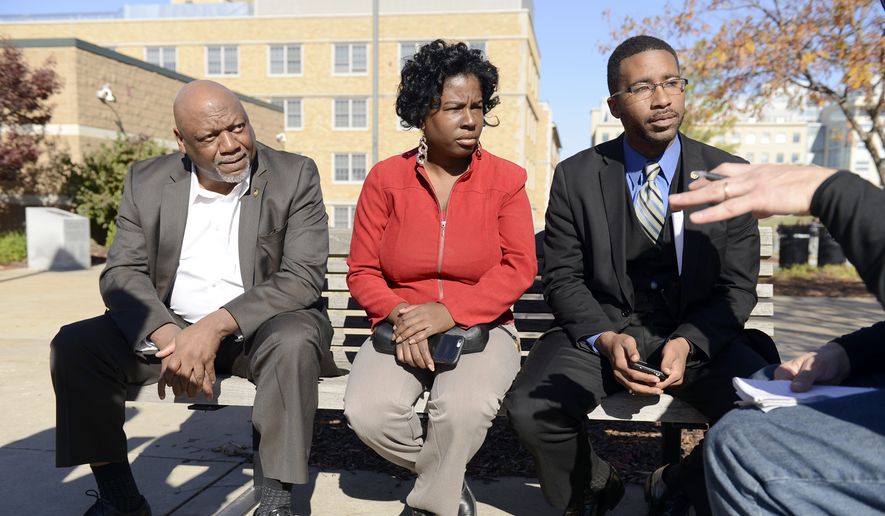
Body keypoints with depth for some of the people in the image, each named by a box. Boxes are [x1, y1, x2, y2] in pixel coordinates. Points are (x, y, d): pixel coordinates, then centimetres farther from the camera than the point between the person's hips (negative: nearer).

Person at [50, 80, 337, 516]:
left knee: (294, 341, -35)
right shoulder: (146, 181, 2)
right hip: (169, 328, 4)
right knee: (73, 345, -15)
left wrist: (216, 326, -27)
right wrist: (168, 335, -24)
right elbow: (121, 274, -3)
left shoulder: (295, 176, -7)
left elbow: (304, 277, -16)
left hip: (259, 327, -3)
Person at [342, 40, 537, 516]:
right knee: (366, 412, -24)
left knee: (465, 407, -32)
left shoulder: (506, 179, -1)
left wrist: (449, 311, -19)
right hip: (402, 330, 2)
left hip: (481, 327, -1)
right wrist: (400, 314, -17)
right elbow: (362, 271, 2)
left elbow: (519, 267, -8)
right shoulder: (386, 178, 1)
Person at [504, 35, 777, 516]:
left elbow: (737, 286, 1)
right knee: (530, 409, -25)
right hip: (601, 331, 0)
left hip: (698, 336, 1)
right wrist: (606, 338, -17)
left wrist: (688, 343, -17)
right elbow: (562, 277, 0)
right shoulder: (575, 177, -1)